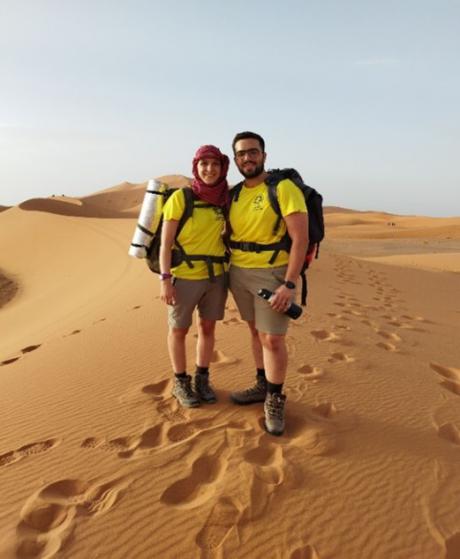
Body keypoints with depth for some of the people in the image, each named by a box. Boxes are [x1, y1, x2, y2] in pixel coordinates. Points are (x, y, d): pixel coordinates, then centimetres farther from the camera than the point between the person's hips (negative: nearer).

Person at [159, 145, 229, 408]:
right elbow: (166, 242, -11)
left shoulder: (225, 199, 2)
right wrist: (165, 279, -16)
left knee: (208, 327, 13)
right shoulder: (180, 197, -11)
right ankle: (181, 382, 27)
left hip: (216, 275, 4)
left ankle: (202, 379, 31)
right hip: (185, 276, -4)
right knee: (179, 329, 9)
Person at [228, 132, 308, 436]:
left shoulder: (284, 188, -13)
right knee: (256, 331, 16)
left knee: (273, 339, -2)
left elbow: (301, 237, -18)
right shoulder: (235, 194, 7)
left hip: (272, 274, -6)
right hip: (239, 272, 6)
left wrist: (289, 284, -24)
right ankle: (263, 385, 32)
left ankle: (275, 400, 16)